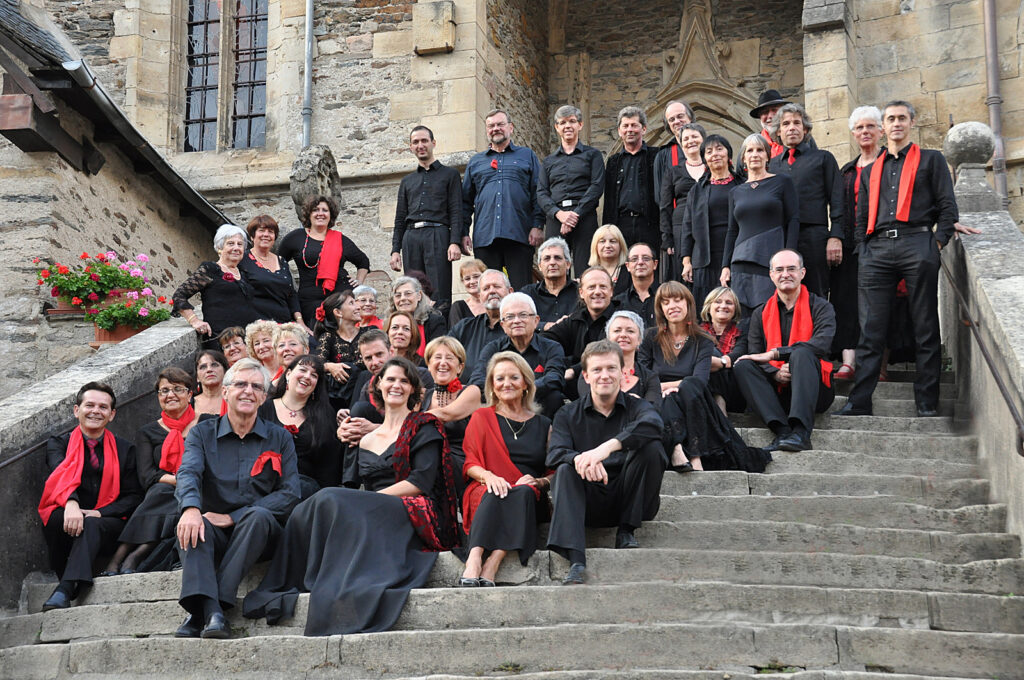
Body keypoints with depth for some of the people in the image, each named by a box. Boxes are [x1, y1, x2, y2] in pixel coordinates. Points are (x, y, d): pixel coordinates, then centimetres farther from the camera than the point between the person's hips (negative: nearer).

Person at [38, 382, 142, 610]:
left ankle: (64, 590, -47)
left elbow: (133, 497, 8)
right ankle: (65, 579, -21)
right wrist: (71, 503, -36)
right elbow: (60, 476, -13)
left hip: (105, 525, 0)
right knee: (58, 518, -34)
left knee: (91, 525, -35)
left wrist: (99, 513, -11)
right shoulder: (59, 444, 11)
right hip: (65, 520, 0)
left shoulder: (124, 449, 15)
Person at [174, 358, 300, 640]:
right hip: (215, 536, 1)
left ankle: (201, 613, -38)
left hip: (260, 534, -1)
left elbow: (290, 494, -2)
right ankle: (210, 611, -49)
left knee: (258, 516, -33)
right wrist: (191, 508, -34)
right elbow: (188, 473, -9)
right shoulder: (202, 433, 11)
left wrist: (233, 517, -13)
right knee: (192, 524, -30)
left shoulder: (279, 438, 10)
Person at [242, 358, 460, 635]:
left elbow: (422, 482, -6)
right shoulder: (366, 440, 23)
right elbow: (364, 487, 17)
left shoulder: (423, 427, 7)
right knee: (302, 515, -21)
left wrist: (373, 498, -13)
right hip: (374, 515, 5)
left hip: (415, 516, -5)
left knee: (332, 500, -29)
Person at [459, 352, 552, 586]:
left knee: (524, 491, -36)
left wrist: (538, 481, -6)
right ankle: (473, 564, -55)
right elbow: (469, 464, 9)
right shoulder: (482, 418, 18)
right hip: (486, 495, -1)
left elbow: (555, 472, 18)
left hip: (529, 498, 1)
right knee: (496, 492, -37)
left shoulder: (542, 424, 21)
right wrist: (488, 476, -14)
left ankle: (491, 567, -49)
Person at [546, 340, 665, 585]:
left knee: (650, 447, -21)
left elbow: (653, 424, -23)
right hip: (589, 504, 1)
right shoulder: (568, 415, 8)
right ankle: (575, 562, -39)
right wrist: (581, 459, -36)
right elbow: (555, 454, -11)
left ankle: (626, 530, -9)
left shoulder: (636, 407, 3)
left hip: (629, 501, -1)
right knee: (565, 471, -27)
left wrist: (608, 446, -39)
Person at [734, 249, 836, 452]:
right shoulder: (761, 314, 15)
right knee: (742, 365, -22)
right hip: (776, 390, 3)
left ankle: (801, 433, -43)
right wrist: (775, 373, -19)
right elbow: (754, 355, 3)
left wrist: (774, 354, -19)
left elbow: (822, 344, -15)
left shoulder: (820, 307, 5)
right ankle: (782, 431, -36)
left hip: (814, 391, -3)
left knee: (802, 353, -31)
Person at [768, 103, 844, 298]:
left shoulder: (823, 158, 13)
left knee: (816, 296, -5)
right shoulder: (771, 164, 21)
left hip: (813, 238, -3)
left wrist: (835, 237, -8)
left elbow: (837, 201, 4)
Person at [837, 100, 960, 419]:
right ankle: (859, 402, -4)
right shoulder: (871, 171, 23)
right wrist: (865, 250, 8)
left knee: (926, 330, -1)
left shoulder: (930, 160, 13)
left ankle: (927, 404, 2)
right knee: (870, 332, -3)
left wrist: (938, 243, -4)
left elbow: (948, 207, 6)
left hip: (917, 244, -3)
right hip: (878, 250, 3)